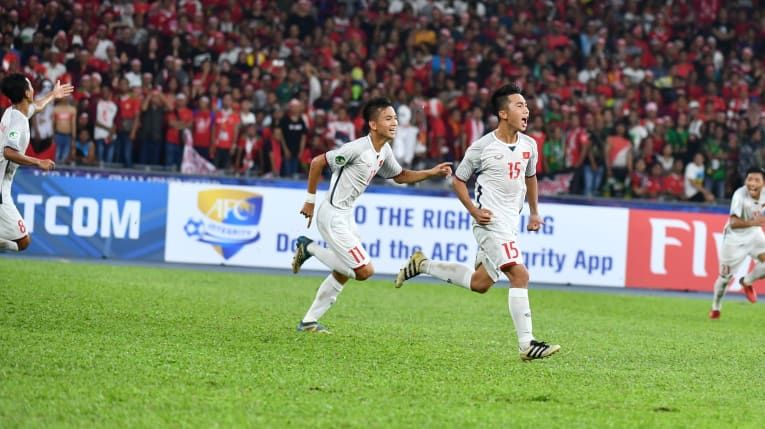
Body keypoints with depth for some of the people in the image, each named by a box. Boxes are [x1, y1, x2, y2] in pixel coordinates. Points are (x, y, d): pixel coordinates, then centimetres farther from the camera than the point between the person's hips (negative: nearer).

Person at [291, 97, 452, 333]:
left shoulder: (384, 151, 4)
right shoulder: (358, 148, -23)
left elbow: (400, 176, 22)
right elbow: (317, 162, -18)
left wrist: (432, 172, 8)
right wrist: (310, 200, -12)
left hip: (346, 216, 10)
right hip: (333, 216, -10)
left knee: (342, 274, 17)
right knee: (365, 270, -10)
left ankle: (309, 321, 28)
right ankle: (310, 248, 2)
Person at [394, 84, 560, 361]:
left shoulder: (529, 145, 6)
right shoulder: (482, 147, -11)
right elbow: (458, 180, 1)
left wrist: (534, 212, 22)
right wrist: (474, 211, -11)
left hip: (510, 223, 7)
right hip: (491, 222, -7)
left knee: (479, 283, 13)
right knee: (519, 275, -18)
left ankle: (422, 265, 30)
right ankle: (527, 344, -17)